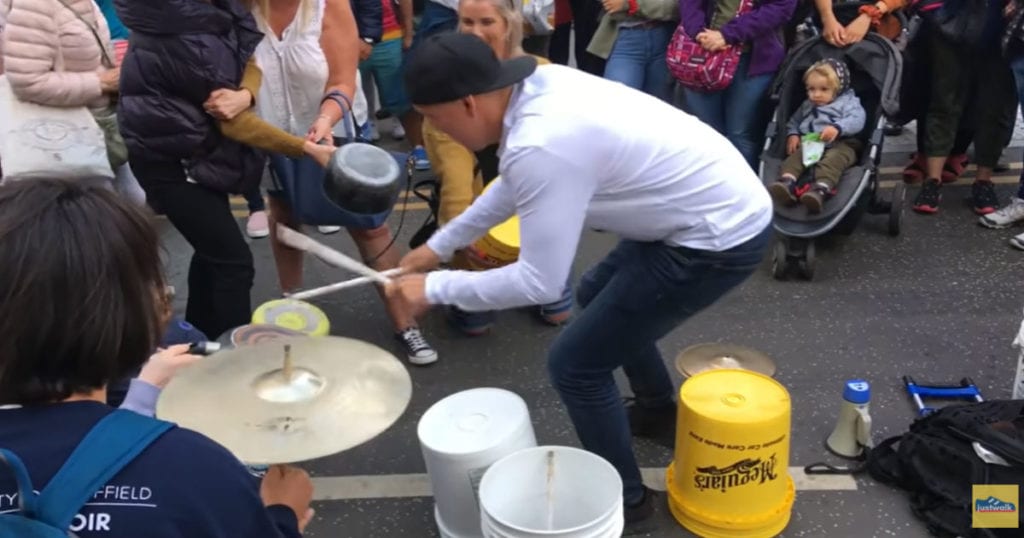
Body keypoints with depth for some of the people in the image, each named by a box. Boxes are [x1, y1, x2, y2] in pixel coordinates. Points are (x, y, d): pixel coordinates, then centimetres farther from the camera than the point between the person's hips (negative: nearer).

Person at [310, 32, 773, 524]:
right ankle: (658, 408, 50)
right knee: (597, 296, 29)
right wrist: (440, 244, 23)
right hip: (728, 201, 10)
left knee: (575, 364, -1)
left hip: (720, 238, -9)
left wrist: (436, 288, -9)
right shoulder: (540, 86, -1)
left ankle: (623, 496, 21)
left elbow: (540, 282, -21)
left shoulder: (540, 146, -29)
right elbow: (516, 183, 18)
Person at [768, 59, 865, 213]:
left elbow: (857, 120, -8)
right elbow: (794, 121, 28)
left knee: (833, 159, -38)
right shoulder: (807, 105, 29)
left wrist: (837, 128, -28)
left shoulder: (848, 102, 10)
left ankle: (821, 190, -64)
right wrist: (792, 134, 3)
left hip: (840, 145, -4)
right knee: (796, 155, -28)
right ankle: (787, 183, -55)